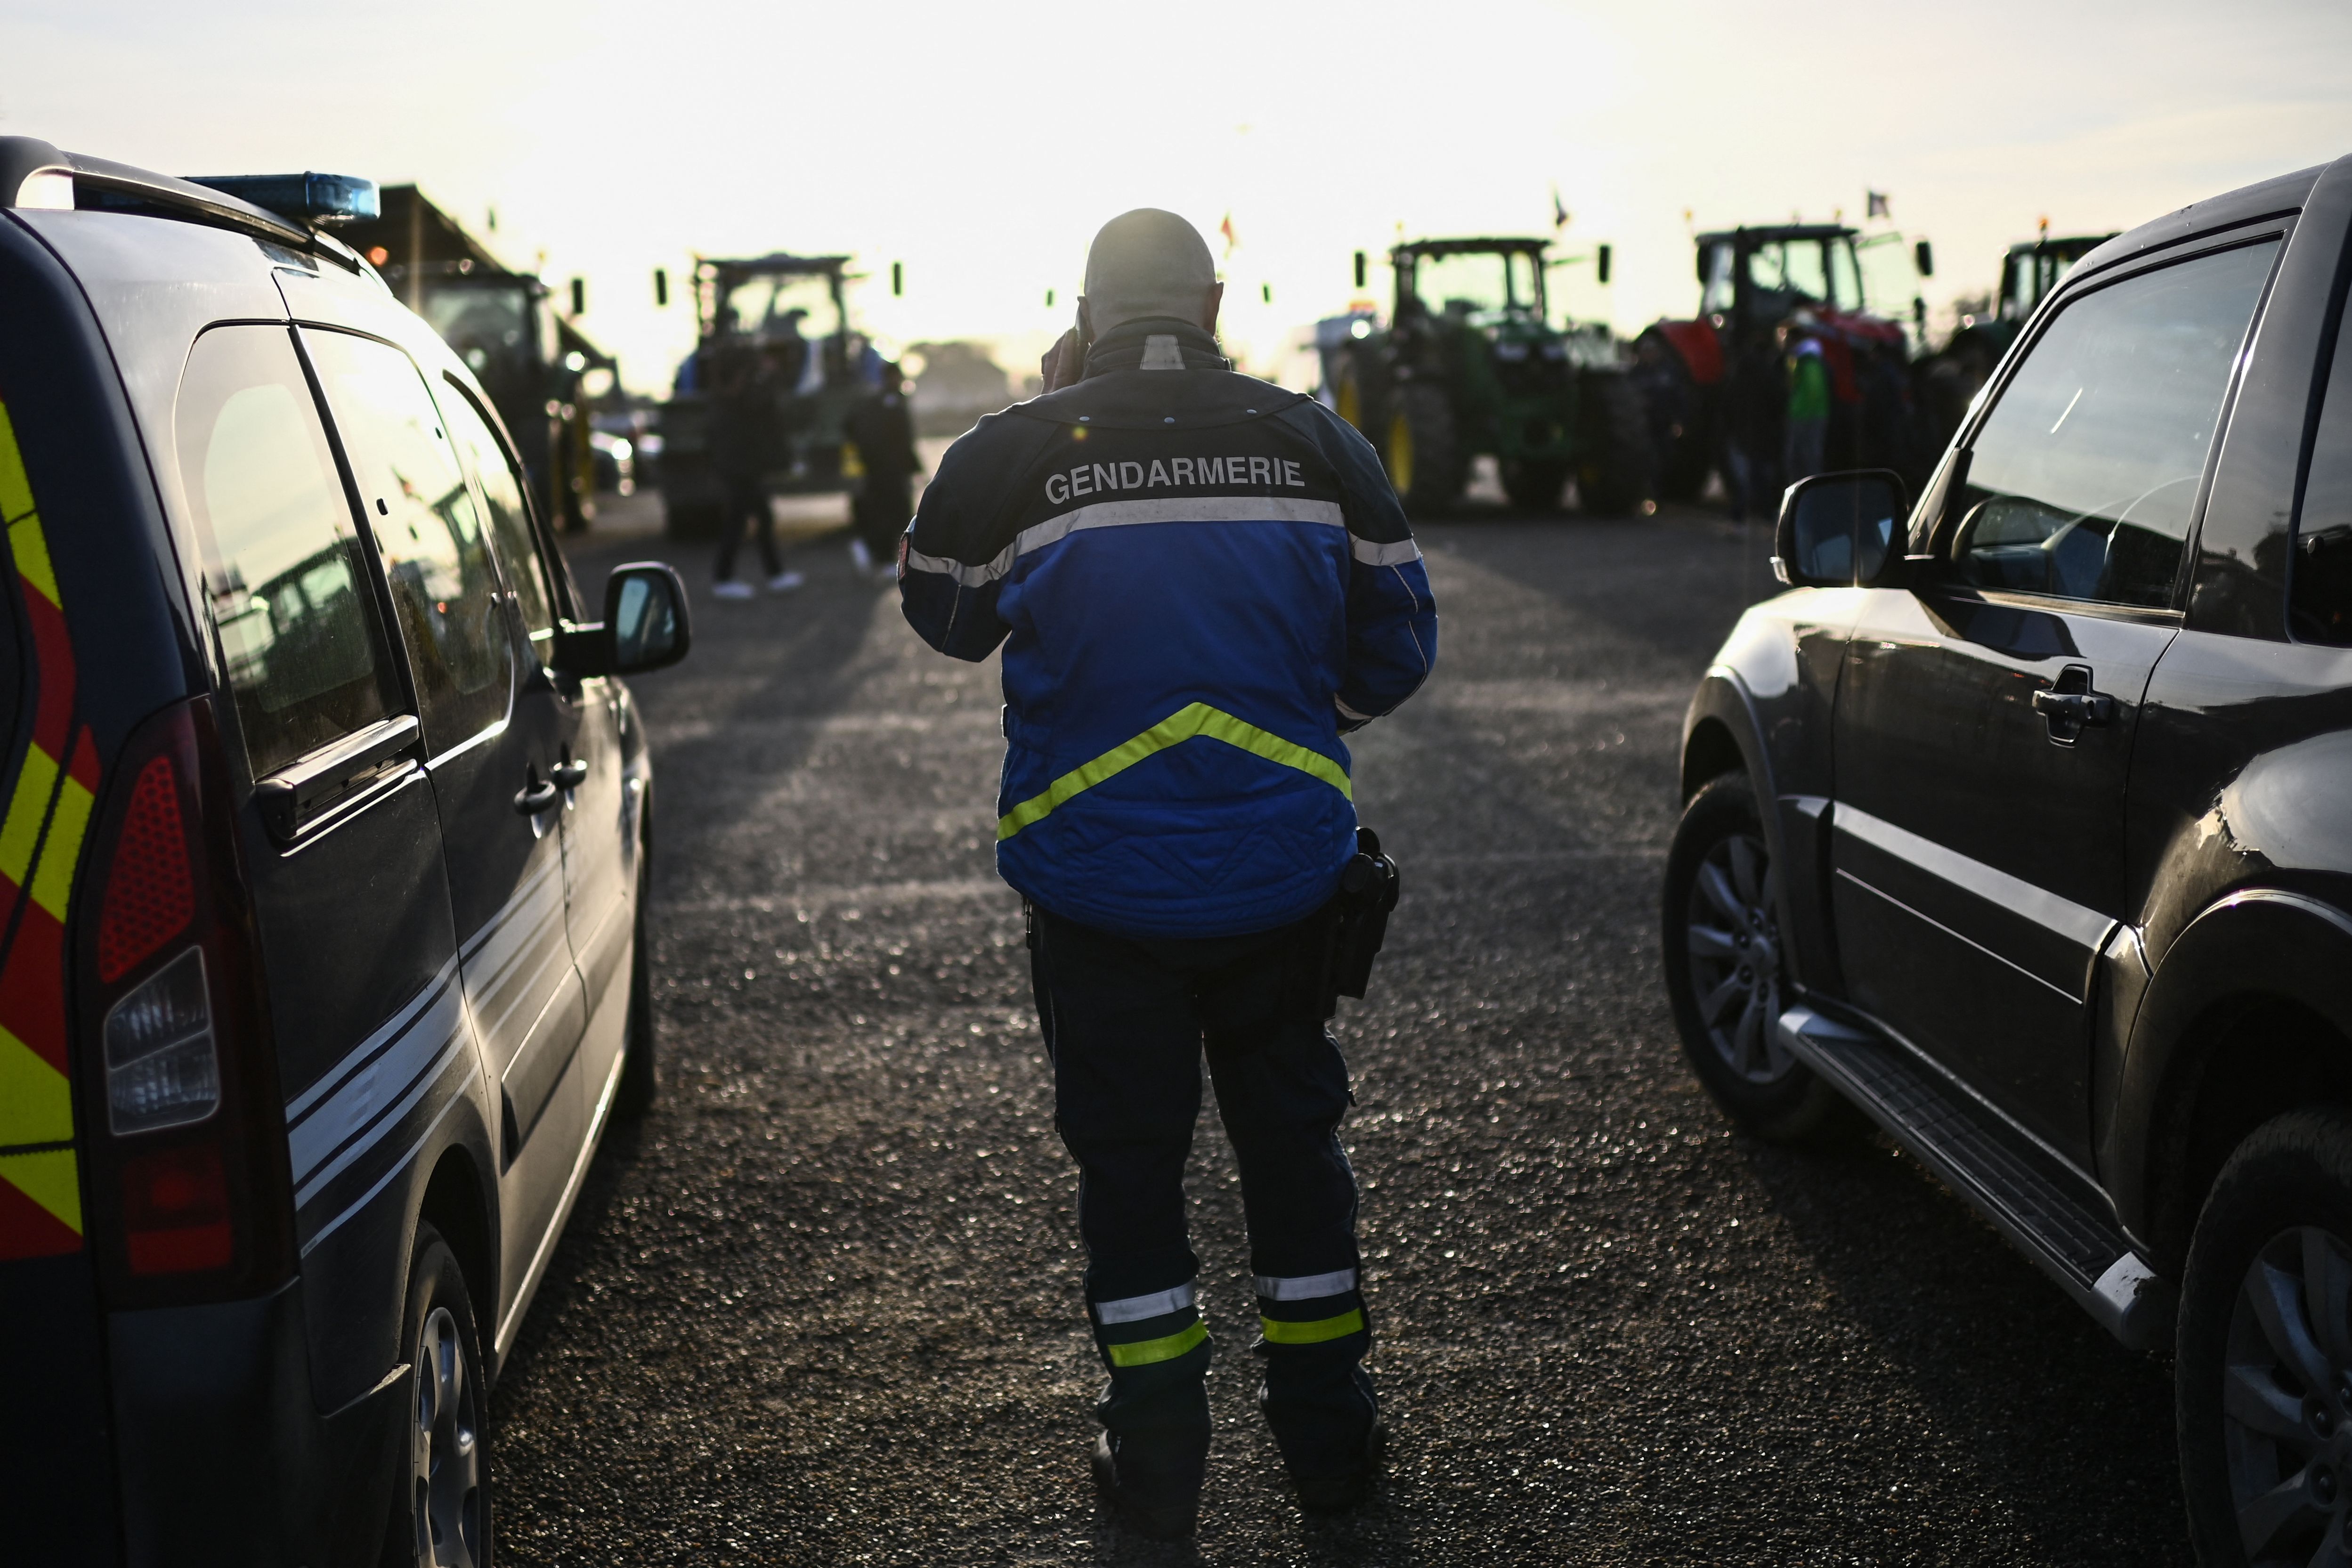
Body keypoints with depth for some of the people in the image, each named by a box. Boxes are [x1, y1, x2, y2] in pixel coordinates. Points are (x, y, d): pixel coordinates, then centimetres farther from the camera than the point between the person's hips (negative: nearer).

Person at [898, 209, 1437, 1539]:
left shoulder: (1011, 455, -7)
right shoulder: (1314, 442, -1)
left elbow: (946, 617, 11)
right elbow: (1397, 644, 7)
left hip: (1096, 879, -2)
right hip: (1284, 868, 2)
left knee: (1128, 1154, 11)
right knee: (1293, 1132, 16)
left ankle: (1159, 1454, 17)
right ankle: (1327, 1428, 26)